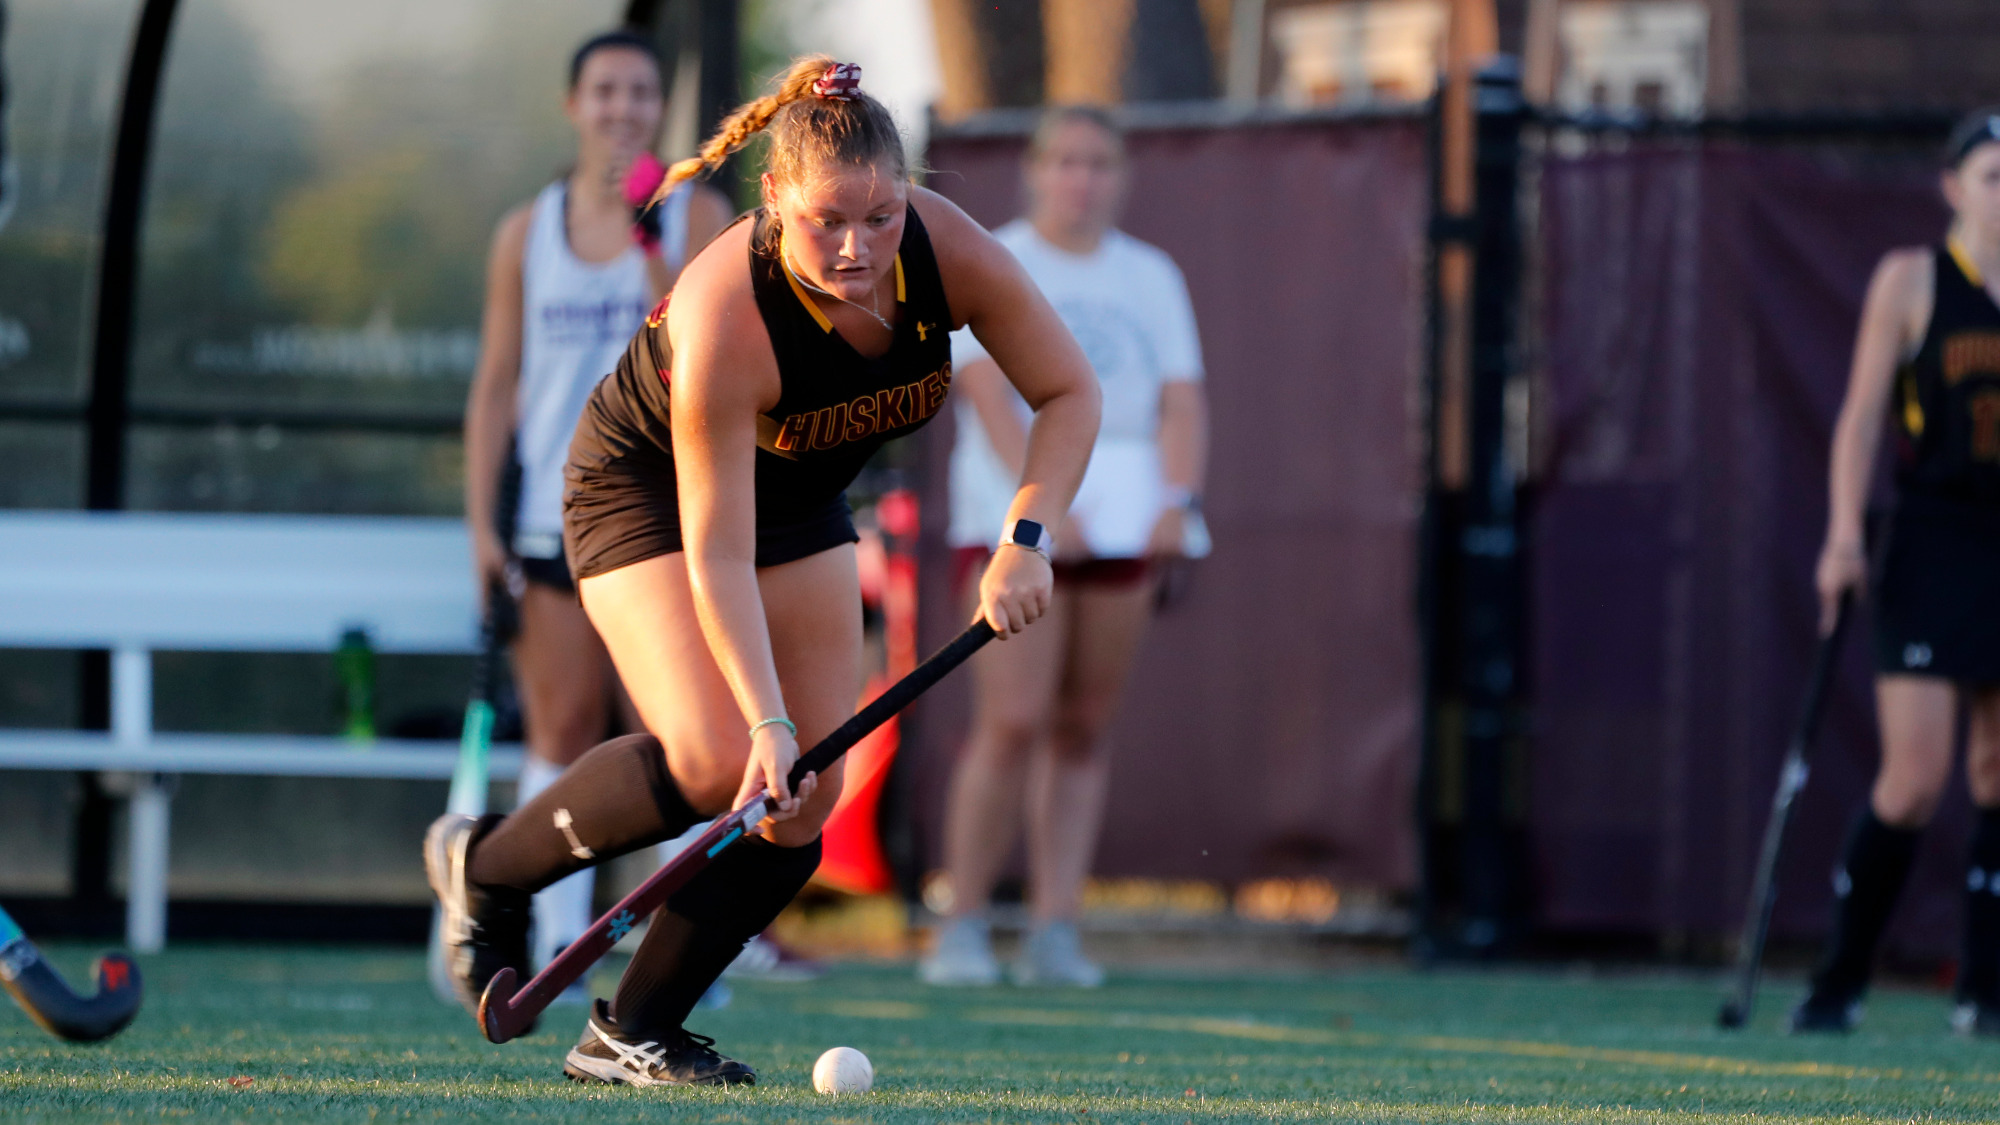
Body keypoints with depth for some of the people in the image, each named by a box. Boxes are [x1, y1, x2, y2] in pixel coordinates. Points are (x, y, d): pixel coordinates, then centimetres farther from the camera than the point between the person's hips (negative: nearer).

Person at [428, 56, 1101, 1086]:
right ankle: (487, 865, 0)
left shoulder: (951, 254, -26)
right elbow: (717, 554, -34)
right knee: (717, 761, -25)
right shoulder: (723, 316, -39)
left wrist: (1026, 539, -25)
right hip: (645, 491, -6)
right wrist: (767, 720, -39)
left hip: (801, 500, 6)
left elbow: (1069, 394, -11)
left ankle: (632, 1032, 5)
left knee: (804, 800, -6)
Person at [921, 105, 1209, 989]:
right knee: (1013, 723, -13)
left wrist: (1179, 499, -9)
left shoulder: (1150, 277, 16)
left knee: (1084, 730, 1)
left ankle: (1054, 932, 3)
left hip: (1125, 515, 4)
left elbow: (1180, 401, 9)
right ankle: (961, 928, -6)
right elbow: (990, 393, -7)